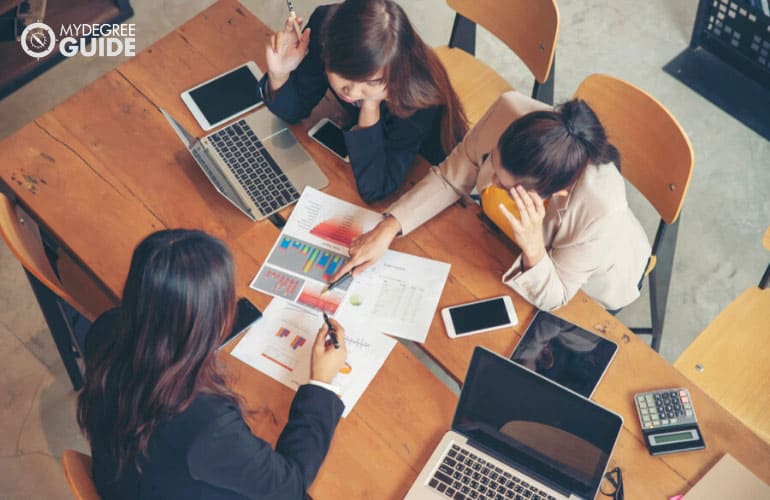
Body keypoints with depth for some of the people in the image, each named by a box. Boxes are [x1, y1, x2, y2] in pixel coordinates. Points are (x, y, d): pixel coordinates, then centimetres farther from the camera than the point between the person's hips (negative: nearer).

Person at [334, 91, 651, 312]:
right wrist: (387, 229, -29)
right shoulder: (508, 111, -37)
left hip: (591, 287, -4)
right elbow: (451, 178, -19)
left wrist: (533, 250, -51)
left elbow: (554, 298, -30)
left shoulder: (601, 215, -47)